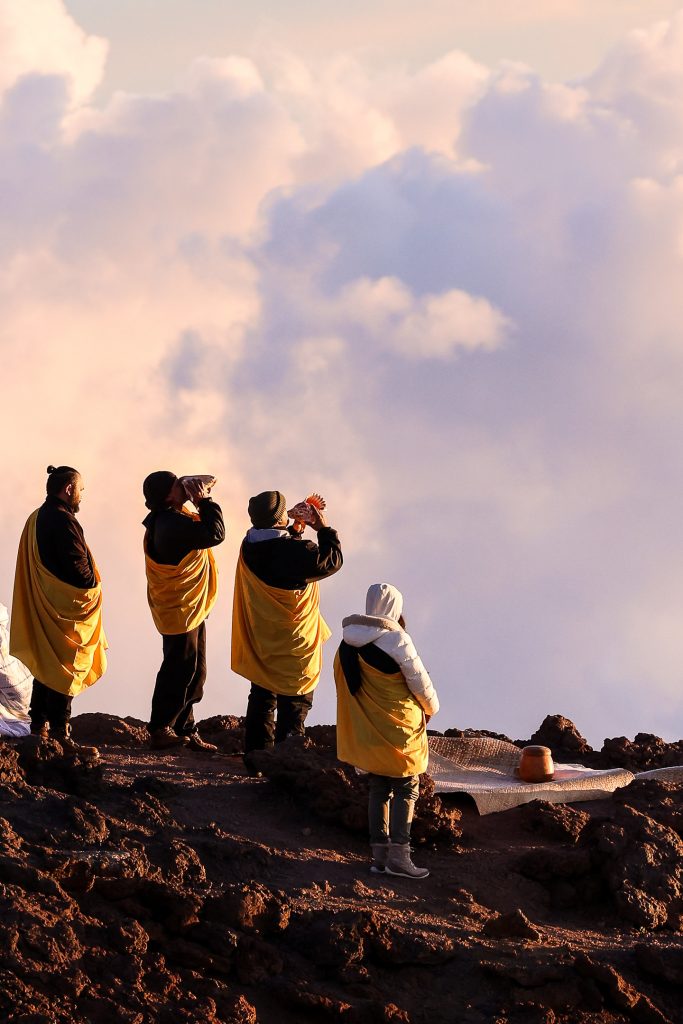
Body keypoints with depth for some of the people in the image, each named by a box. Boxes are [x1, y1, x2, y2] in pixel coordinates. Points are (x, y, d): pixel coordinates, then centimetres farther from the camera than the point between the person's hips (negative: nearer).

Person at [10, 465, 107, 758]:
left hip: (41, 608, 9)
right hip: (65, 607, -9)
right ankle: (60, 734, -8)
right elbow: (77, 565, -21)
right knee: (64, 668, -7)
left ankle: (39, 727, 22)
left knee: (46, 665, 16)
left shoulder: (36, 519, 12)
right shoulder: (62, 520, -17)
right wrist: (92, 586, -2)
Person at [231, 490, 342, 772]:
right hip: (293, 643, -6)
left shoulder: (249, 546, -7)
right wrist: (323, 528, -5)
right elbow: (331, 561, -15)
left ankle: (256, 752, 26)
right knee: (294, 704, 8)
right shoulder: (295, 552, -27)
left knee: (262, 698, 21)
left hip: (259, 640, 6)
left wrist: (297, 527, 9)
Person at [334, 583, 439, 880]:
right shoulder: (396, 640, -19)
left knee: (379, 789, 14)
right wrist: (430, 707, 9)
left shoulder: (348, 645, 1)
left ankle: (379, 853, 15)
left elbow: (344, 684, 9)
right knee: (406, 789, 2)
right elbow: (419, 680, -11)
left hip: (367, 729, 6)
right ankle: (399, 854, -4)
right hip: (399, 727, -6)